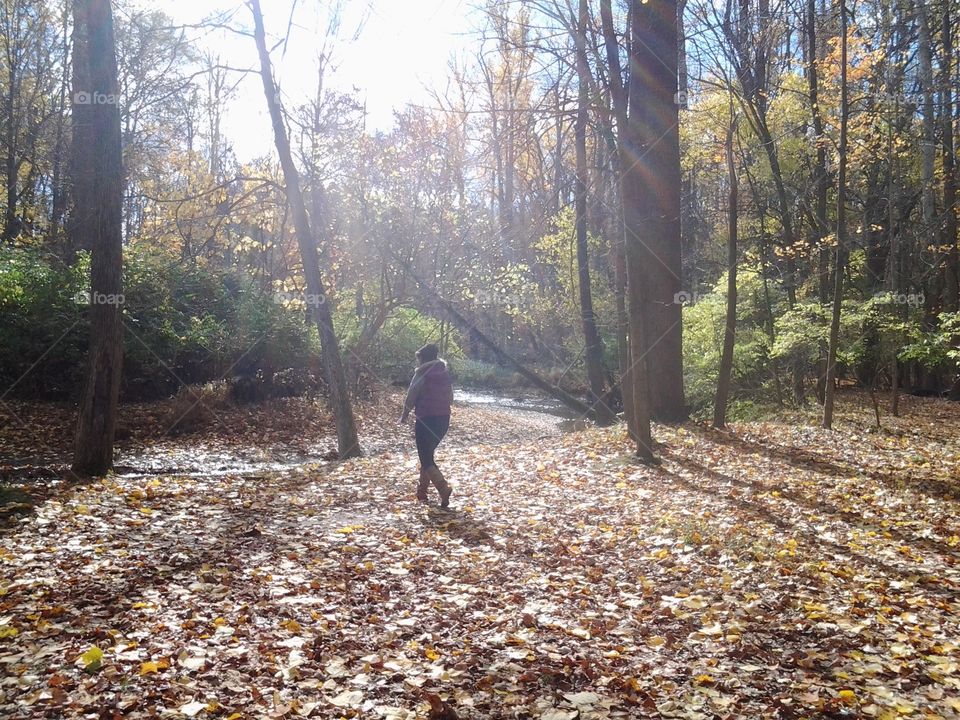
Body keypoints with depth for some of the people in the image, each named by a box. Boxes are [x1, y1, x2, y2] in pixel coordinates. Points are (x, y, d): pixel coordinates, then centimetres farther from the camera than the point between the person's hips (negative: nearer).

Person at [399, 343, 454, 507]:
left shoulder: (422, 375, -11)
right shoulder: (446, 374, 9)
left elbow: (410, 399, -8)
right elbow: (450, 399, 15)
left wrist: (404, 416, 8)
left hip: (426, 420, -7)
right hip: (444, 420, 7)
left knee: (426, 460, -2)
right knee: (428, 454, 21)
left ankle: (444, 488, -22)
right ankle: (422, 491, 26)